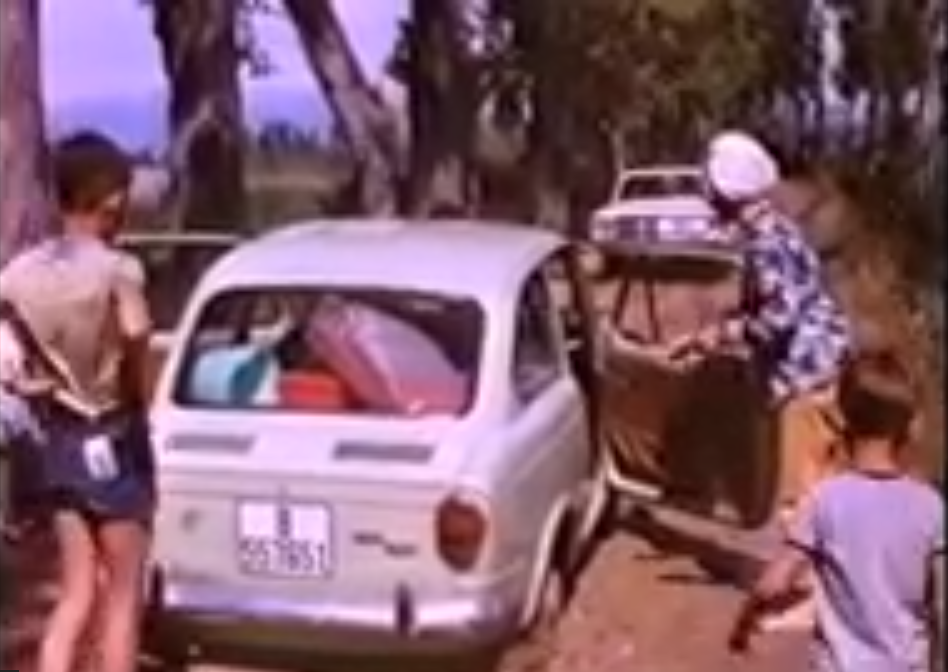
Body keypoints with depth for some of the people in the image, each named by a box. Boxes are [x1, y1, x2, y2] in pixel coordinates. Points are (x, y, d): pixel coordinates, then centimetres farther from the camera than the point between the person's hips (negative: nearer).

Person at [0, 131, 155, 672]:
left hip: (60, 441, 6)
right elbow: (136, 329, -33)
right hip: (113, 441, -5)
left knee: (77, 595, 15)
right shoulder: (116, 268, -17)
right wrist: (136, 387, -14)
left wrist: (43, 386, 6)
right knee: (123, 597, 9)